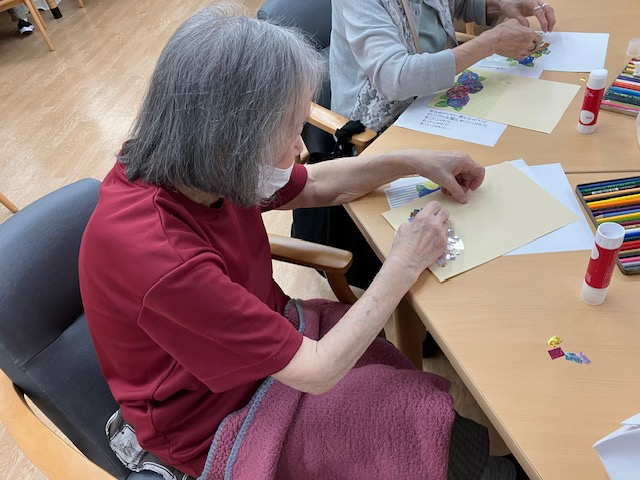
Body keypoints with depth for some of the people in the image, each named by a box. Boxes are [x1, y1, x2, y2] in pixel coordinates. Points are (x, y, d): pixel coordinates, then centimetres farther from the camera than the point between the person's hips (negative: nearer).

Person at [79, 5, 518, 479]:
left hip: (270, 337, 7)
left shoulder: (193, 167, -14)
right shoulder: (159, 256, -38)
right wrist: (404, 264, -20)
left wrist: (412, 161, -1)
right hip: (220, 422, -6)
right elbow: (317, 371, -28)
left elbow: (314, 186, 5)